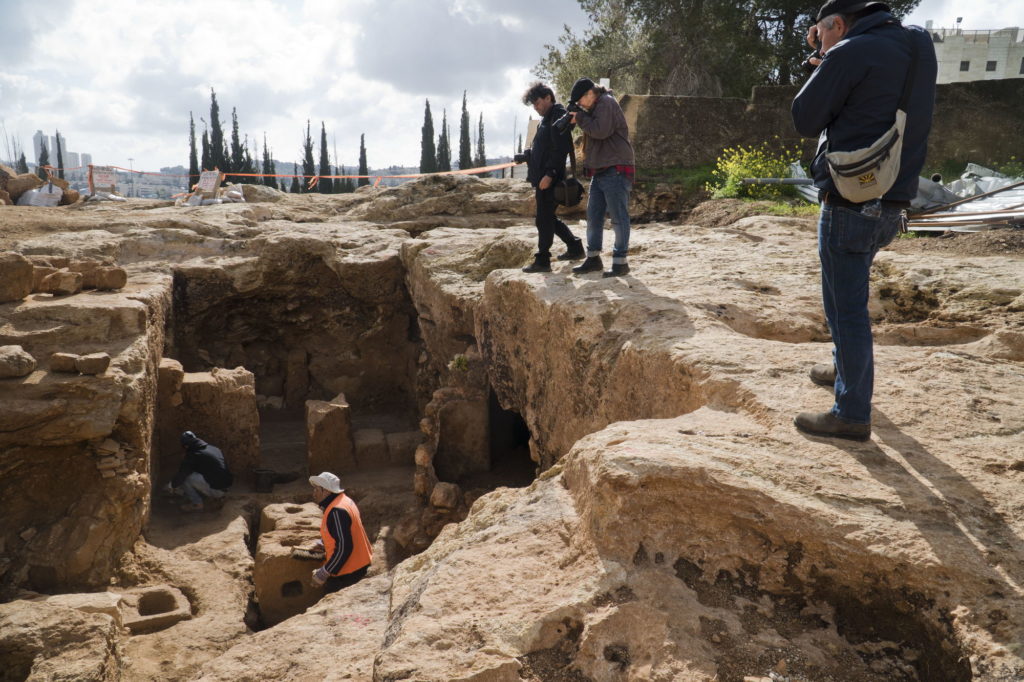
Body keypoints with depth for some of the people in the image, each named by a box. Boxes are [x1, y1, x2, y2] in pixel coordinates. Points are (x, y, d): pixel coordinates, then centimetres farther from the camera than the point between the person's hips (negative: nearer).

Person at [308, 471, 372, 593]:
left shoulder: (336, 512, -25)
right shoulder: (343, 500, 7)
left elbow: (344, 548, -27)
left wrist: (323, 574, -22)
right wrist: (321, 544, 11)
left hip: (348, 573, -10)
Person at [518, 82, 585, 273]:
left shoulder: (558, 117, -11)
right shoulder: (547, 119, 20)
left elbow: (560, 149, -20)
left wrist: (549, 174, -23)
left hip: (550, 179, -10)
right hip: (543, 178, 10)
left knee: (544, 219, -5)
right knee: (548, 218, 16)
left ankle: (542, 261, 1)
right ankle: (575, 247, 25)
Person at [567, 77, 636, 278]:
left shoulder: (606, 104, -11)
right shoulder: (594, 107, 19)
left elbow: (600, 131, -23)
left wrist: (580, 117, -11)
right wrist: (578, 118, 7)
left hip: (616, 170, -10)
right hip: (599, 171, 10)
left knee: (619, 217, -6)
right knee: (593, 216, 11)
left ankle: (620, 262, -1)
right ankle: (593, 259, 20)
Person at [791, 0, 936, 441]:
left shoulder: (849, 54, -14)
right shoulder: (917, 46, 10)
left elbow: (805, 121, -6)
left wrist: (823, 65, 8)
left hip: (851, 203, -9)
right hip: (890, 204, 9)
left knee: (846, 306, -3)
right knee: (846, 296, 25)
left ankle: (852, 416, 4)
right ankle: (845, 369, 42)